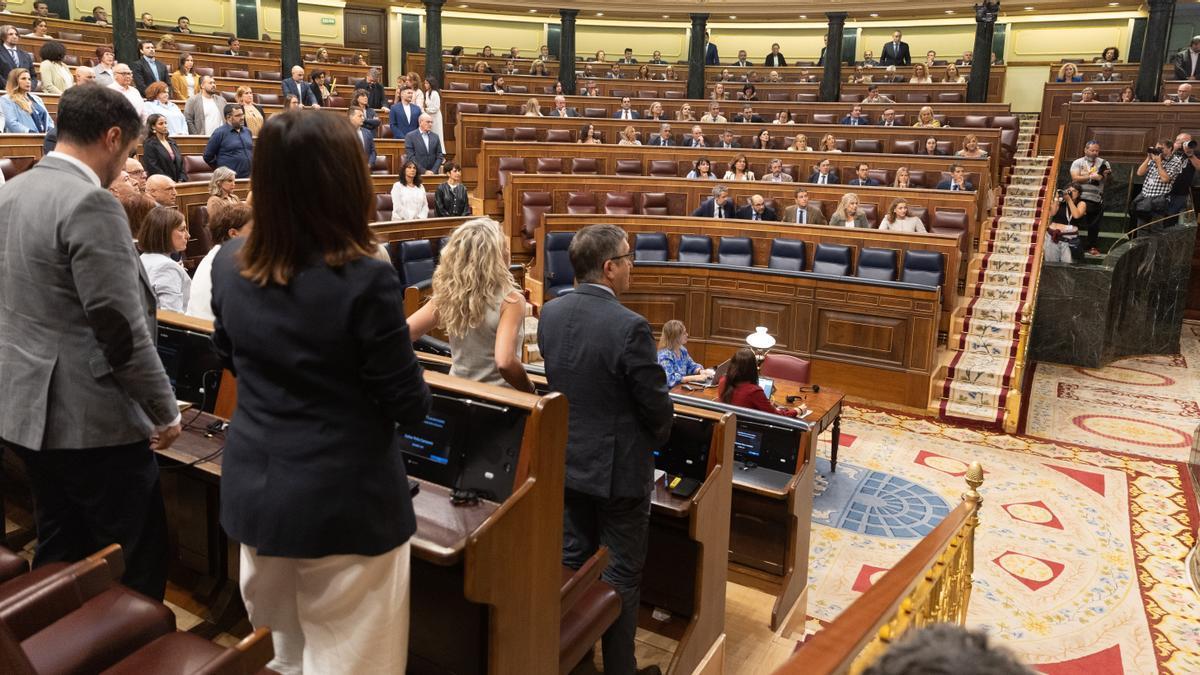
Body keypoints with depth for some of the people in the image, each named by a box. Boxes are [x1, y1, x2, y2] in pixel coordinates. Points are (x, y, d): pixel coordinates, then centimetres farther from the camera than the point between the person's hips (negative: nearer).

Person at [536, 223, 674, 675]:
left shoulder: (550, 314, -3)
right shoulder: (629, 327, -24)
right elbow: (657, 405, -17)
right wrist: (659, 435, 5)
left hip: (566, 459, 7)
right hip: (619, 467, -6)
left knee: (572, 559, 20)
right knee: (621, 573, 9)